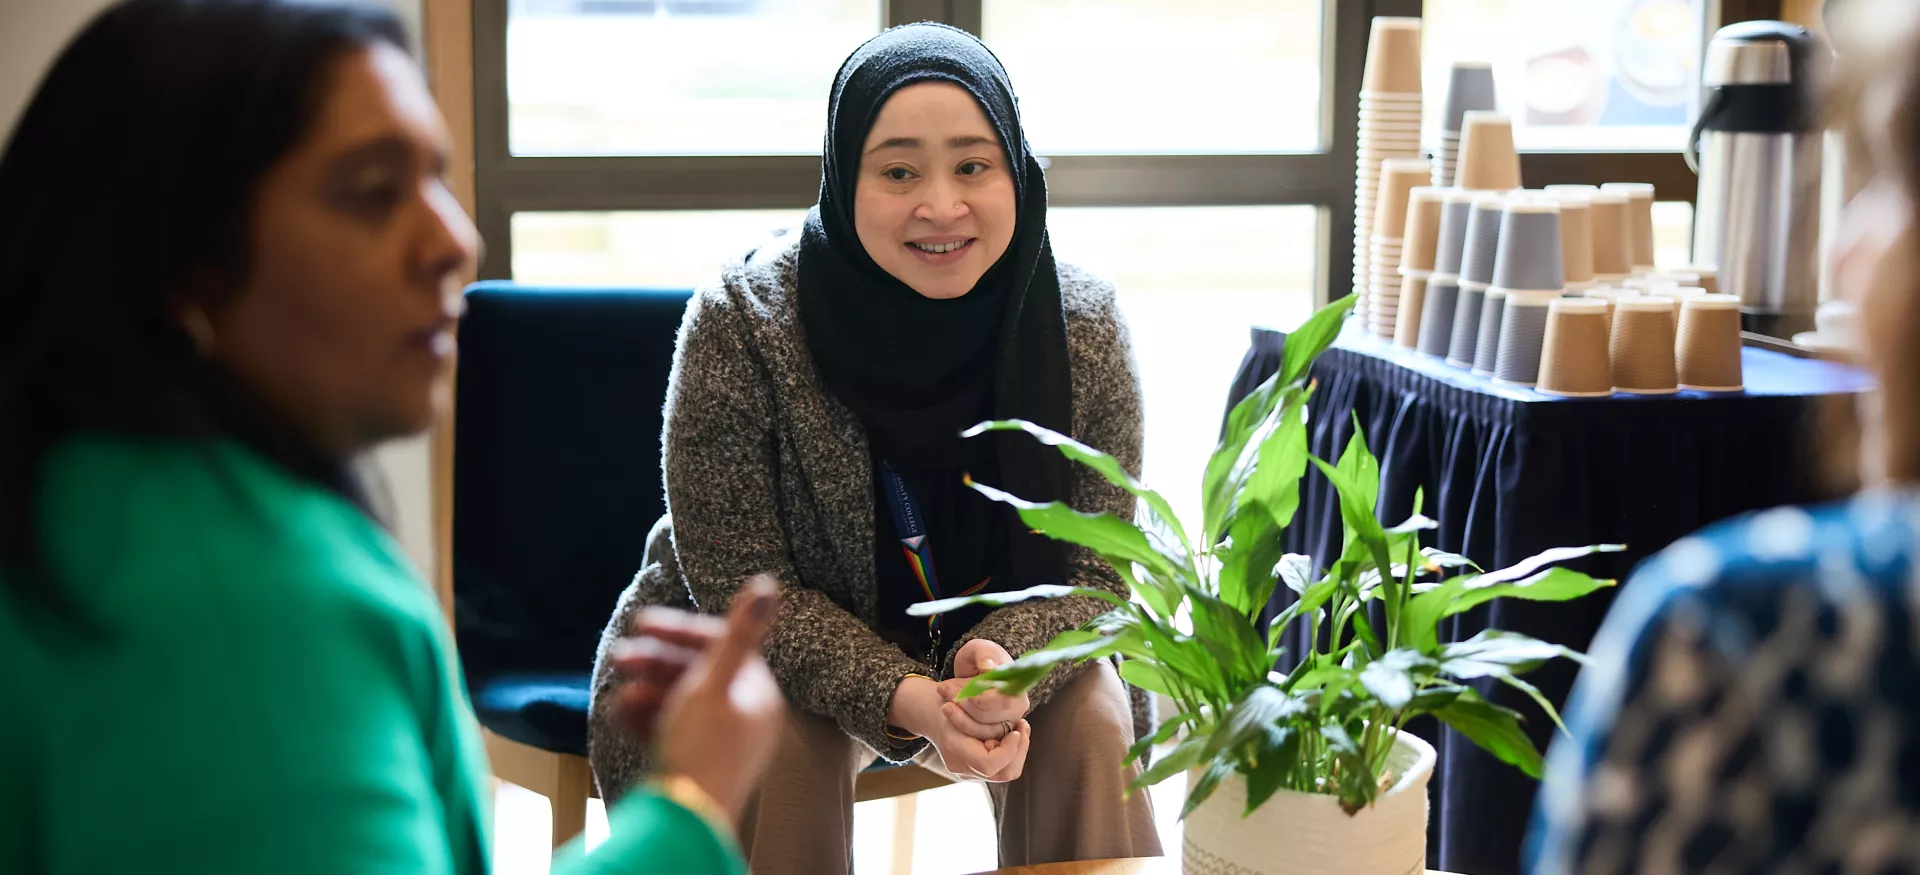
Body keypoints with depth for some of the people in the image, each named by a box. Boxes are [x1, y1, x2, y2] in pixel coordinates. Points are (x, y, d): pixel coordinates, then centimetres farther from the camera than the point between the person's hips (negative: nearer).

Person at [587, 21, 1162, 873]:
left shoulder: (1084, 325, -17)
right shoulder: (741, 323, -25)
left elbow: (1093, 570, -12)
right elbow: (742, 586, -21)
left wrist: (1003, 660, -35)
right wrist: (905, 701, -37)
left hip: (1002, 647, 2)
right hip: (761, 656, -2)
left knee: (1089, 720, -25)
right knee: (783, 741, -32)